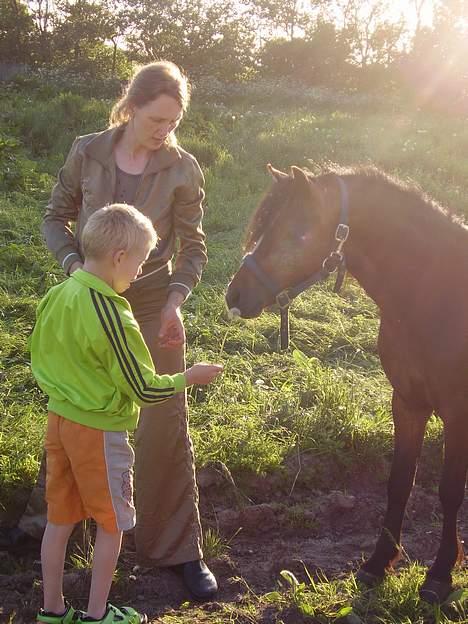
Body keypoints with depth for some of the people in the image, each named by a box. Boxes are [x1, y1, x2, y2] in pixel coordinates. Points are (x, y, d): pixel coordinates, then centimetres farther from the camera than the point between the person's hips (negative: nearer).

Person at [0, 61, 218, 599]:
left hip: (153, 307, -2)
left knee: (165, 426, 1)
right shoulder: (87, 153, -6)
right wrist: (74, 266, -14)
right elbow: (56, 217, 4)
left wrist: (174, 301, -20)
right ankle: (43, 519, 39)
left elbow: (193, 248, -4)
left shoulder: (182, 169, -9)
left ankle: (179, 549, 16)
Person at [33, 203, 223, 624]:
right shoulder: (110, 315, -25)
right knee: (112, 523, 12)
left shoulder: (56, 296, -3)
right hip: (99, 431, -7)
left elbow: (43, 359, 10)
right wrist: (189, 377, -5)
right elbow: (145, 390, -19)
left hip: (59, 419, 7)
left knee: (60, 520, 17)